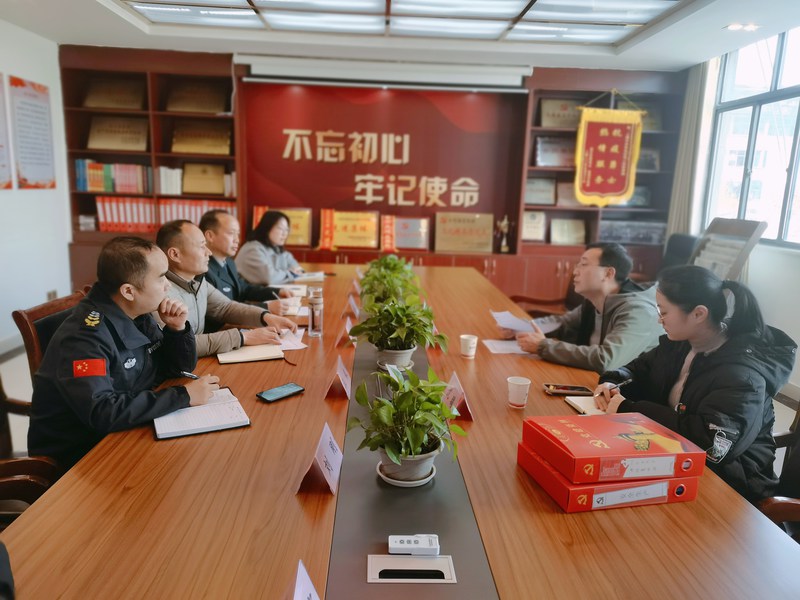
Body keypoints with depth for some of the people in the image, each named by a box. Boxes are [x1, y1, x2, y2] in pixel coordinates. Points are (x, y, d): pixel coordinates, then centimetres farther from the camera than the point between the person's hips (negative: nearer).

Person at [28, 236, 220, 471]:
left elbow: (180, 367, 8)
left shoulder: (138, 316, -1)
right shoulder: (85, 335, -24)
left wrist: (177, 328, -10)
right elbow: (101, 412, -34)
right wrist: (184, 395, -28)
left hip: (122, 434, 7)